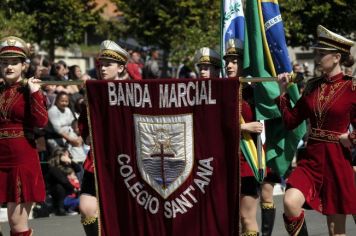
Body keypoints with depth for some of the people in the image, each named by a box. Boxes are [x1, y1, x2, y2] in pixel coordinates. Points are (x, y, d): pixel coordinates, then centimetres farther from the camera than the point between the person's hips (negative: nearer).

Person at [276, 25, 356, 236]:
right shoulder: (313, 86, 7)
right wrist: (283, 91, 5)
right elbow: (291, 121, 9)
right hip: (311, 159, 4)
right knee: (290, 203, -23)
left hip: (337, 162, -4)